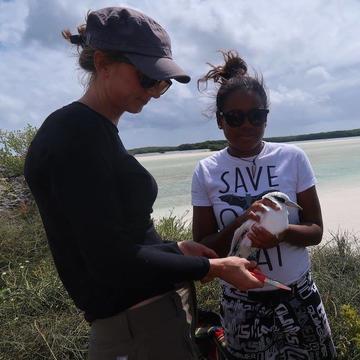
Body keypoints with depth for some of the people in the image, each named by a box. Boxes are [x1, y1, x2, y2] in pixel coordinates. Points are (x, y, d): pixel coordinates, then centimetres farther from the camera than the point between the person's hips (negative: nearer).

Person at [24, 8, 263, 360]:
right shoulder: (75, 134, -19)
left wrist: (177, 248, 5)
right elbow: (109, 259, -22)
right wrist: (214, 267, -15)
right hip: (138, 322, -9)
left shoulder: (97, 131, 9)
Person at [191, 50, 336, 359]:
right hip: (240, 305, 0)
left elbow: (315, 231, -3)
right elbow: (203, 247, -5)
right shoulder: (206, 172, -7)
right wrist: (241, 223, -22)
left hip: (298, 298, 1)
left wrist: (282, 232, -24)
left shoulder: (292, 158, -7)